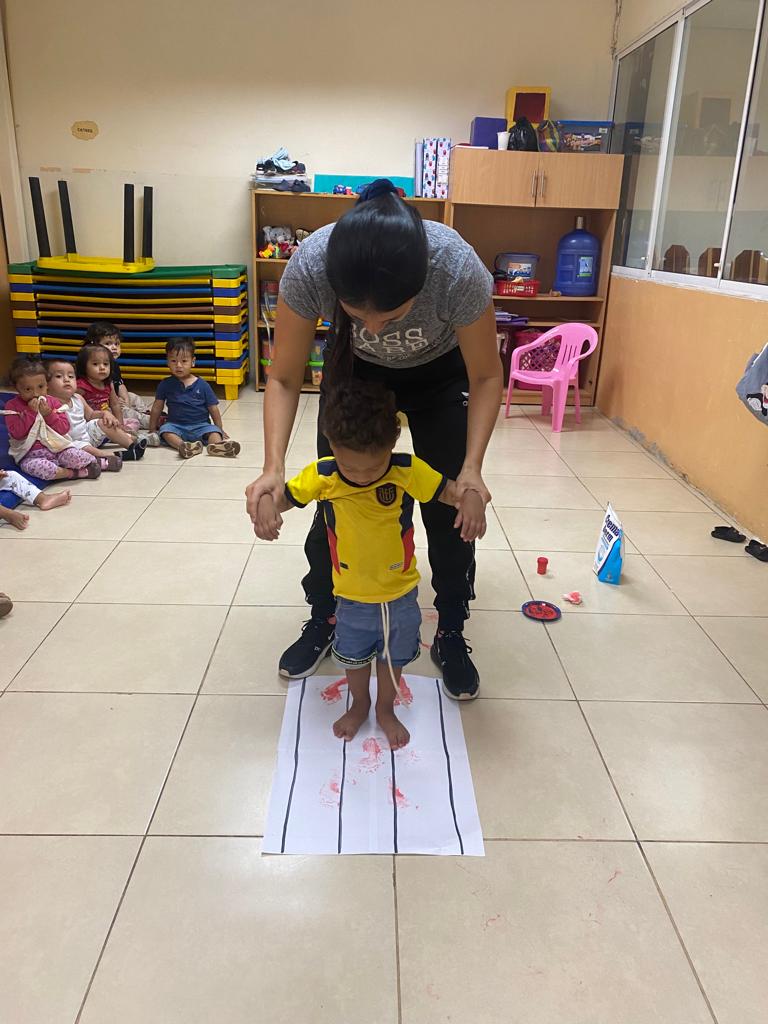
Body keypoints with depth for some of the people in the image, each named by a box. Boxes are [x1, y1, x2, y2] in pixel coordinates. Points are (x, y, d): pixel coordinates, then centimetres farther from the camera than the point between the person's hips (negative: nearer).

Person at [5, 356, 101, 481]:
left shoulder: (53, 402, 7)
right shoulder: (12, 405, 0)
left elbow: (64, 429, 0)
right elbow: (16, 433, -12)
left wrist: (48, 413, -13)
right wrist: (31, 412, -17)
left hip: (57, 448, 2)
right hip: (31, 455, -2)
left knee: (74, 455, -30)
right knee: (33, 466, -37)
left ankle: (99, 462, -2)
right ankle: (73, 473, -24)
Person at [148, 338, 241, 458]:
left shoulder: (202, 385, 2)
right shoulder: (165, 385, 6)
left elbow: (213, 409, 7)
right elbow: (157, 408, 14)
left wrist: (220, 430, 10)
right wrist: (152, 429, 16)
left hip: (201, 425, 0)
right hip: (175, 425, 1)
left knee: (213, 431, -28)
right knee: (165, 430, -29)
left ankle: (217, 444, -59)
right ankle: (182, 445, -57)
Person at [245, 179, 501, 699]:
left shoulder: (459, 268, -40)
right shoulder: (309, 266, -36)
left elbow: (486, 376, -23)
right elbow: (285, 378, -23)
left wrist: (472, 467, -35)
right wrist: (274, 467, -37)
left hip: (439, 374, -1)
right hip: (355, 371, 1)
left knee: (450, 508, -4)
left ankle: (452, 634, 18)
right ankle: (324, 620, 23)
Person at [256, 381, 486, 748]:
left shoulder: (409, 472, -22)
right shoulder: (321, 475, -20)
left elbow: (452, 492, -17)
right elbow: (283, 496, -9)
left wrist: (472, 499, -40)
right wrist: (266, 501, -33)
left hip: (400, 595, 0)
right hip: (352, 597, 1)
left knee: (393, 658, 22)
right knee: (354, 657, 24)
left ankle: (386, 710, 50)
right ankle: (359, 705, 53)